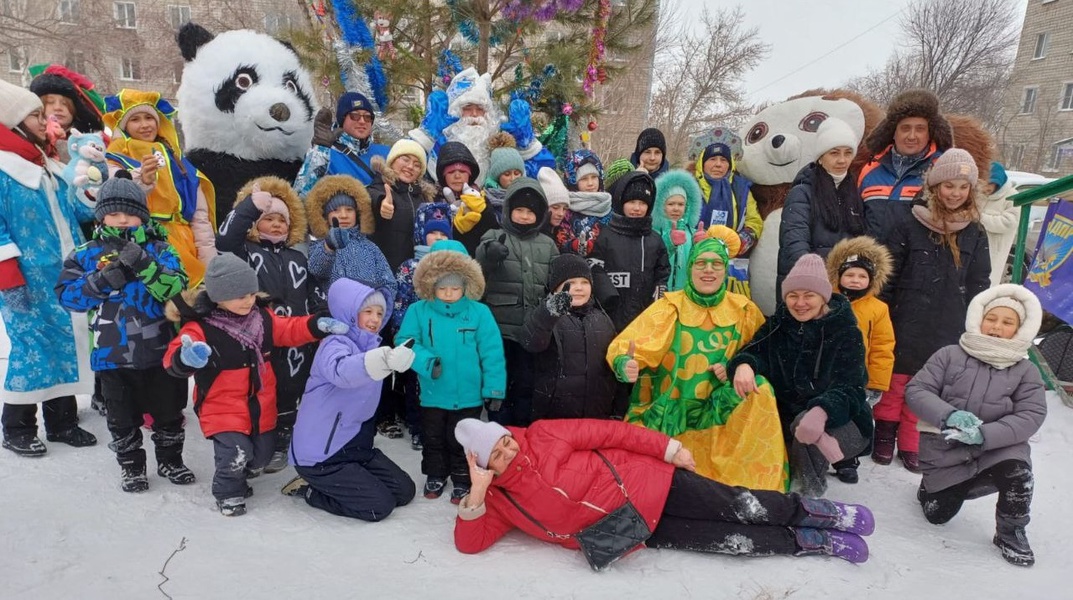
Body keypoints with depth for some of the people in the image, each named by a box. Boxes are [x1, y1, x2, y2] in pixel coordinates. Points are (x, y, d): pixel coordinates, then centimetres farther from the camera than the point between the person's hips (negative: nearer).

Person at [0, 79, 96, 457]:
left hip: (63, 277, 7)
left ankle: (62, 422, 20)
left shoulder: (46, 166, 16)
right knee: (31, 347, -2)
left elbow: (72, 212, 19)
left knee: (67, 344, 9)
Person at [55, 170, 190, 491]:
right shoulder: (86, 254, 1)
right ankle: (131, 466, 31)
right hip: (113, 355, 1)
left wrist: (146, 266, -28)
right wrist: (102, 281, -20)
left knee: (169, 411, 14)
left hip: (160, 350, 0)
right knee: (122, 418, 14)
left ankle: (170, 459, 32)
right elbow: (66, 295, -5)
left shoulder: (159, 249, -2)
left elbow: (178, 289, -15)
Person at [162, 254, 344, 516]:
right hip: (223, 409, -6)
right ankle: (228, 493, 14)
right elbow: (173, 359, -25)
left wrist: (317, 326, -10)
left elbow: (289, 330, 7)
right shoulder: (199, 326, -18)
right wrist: (185, 359, -50)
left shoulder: (262, 316, 0)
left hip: (260, 407, 6)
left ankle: (239, 478, 49)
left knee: (262, 453, 17)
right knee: (235, 453, -18)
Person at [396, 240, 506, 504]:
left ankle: (462, 480, 33)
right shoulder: (418, 311, -7)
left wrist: (493, 389, -10)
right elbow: (405, 343, -8)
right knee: (433, 439, 19)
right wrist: (427, 361, -25)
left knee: (461, 442, 13)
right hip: (433, 393, 2)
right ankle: (435, 475, 40)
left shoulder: (479, 313, -10)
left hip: (468, 395, -1)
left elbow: (492, 353, -8)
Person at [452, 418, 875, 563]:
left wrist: (669, 448, -9)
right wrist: (476, 494, -22)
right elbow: (470, 542, -6)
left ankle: (806, 509, 14)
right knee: (731, 540, -4)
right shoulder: (498, 499, 0)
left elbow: (608, 431, -7)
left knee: (734, 507, -8)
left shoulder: (544, 436, -9)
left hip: (643, 482, -1)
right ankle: (809, 542, 10)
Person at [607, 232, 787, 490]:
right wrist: (627, 365, -43)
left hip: (720, 413, 3)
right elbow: (627, 347, -19)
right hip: (670, 415, -3)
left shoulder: (744, 310, 1)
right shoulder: (669, 307, -8)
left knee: (760, 390, -22)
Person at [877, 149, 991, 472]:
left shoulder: (975, 234, 5)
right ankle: (885, 434, 24)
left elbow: (978, 286, 10)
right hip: (907, 324, -2)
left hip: (947, 330, 3)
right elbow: (888, 276, -4)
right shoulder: (908, 225, -6)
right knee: (896, 382, 7)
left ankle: (910, 443, 23)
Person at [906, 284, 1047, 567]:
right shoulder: (950, 355, -5)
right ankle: (932, 485, 40)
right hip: (943, 448, 0)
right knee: (937, 515, 4)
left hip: (996, 447, 0)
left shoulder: (1025, 370, -2)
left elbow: (1032, 415, -12)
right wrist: (948, 415, -28)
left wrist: (985, 434, -28)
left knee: (1017, 469, -33)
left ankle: (1011, 532, -6)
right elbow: (915, 390, -9)